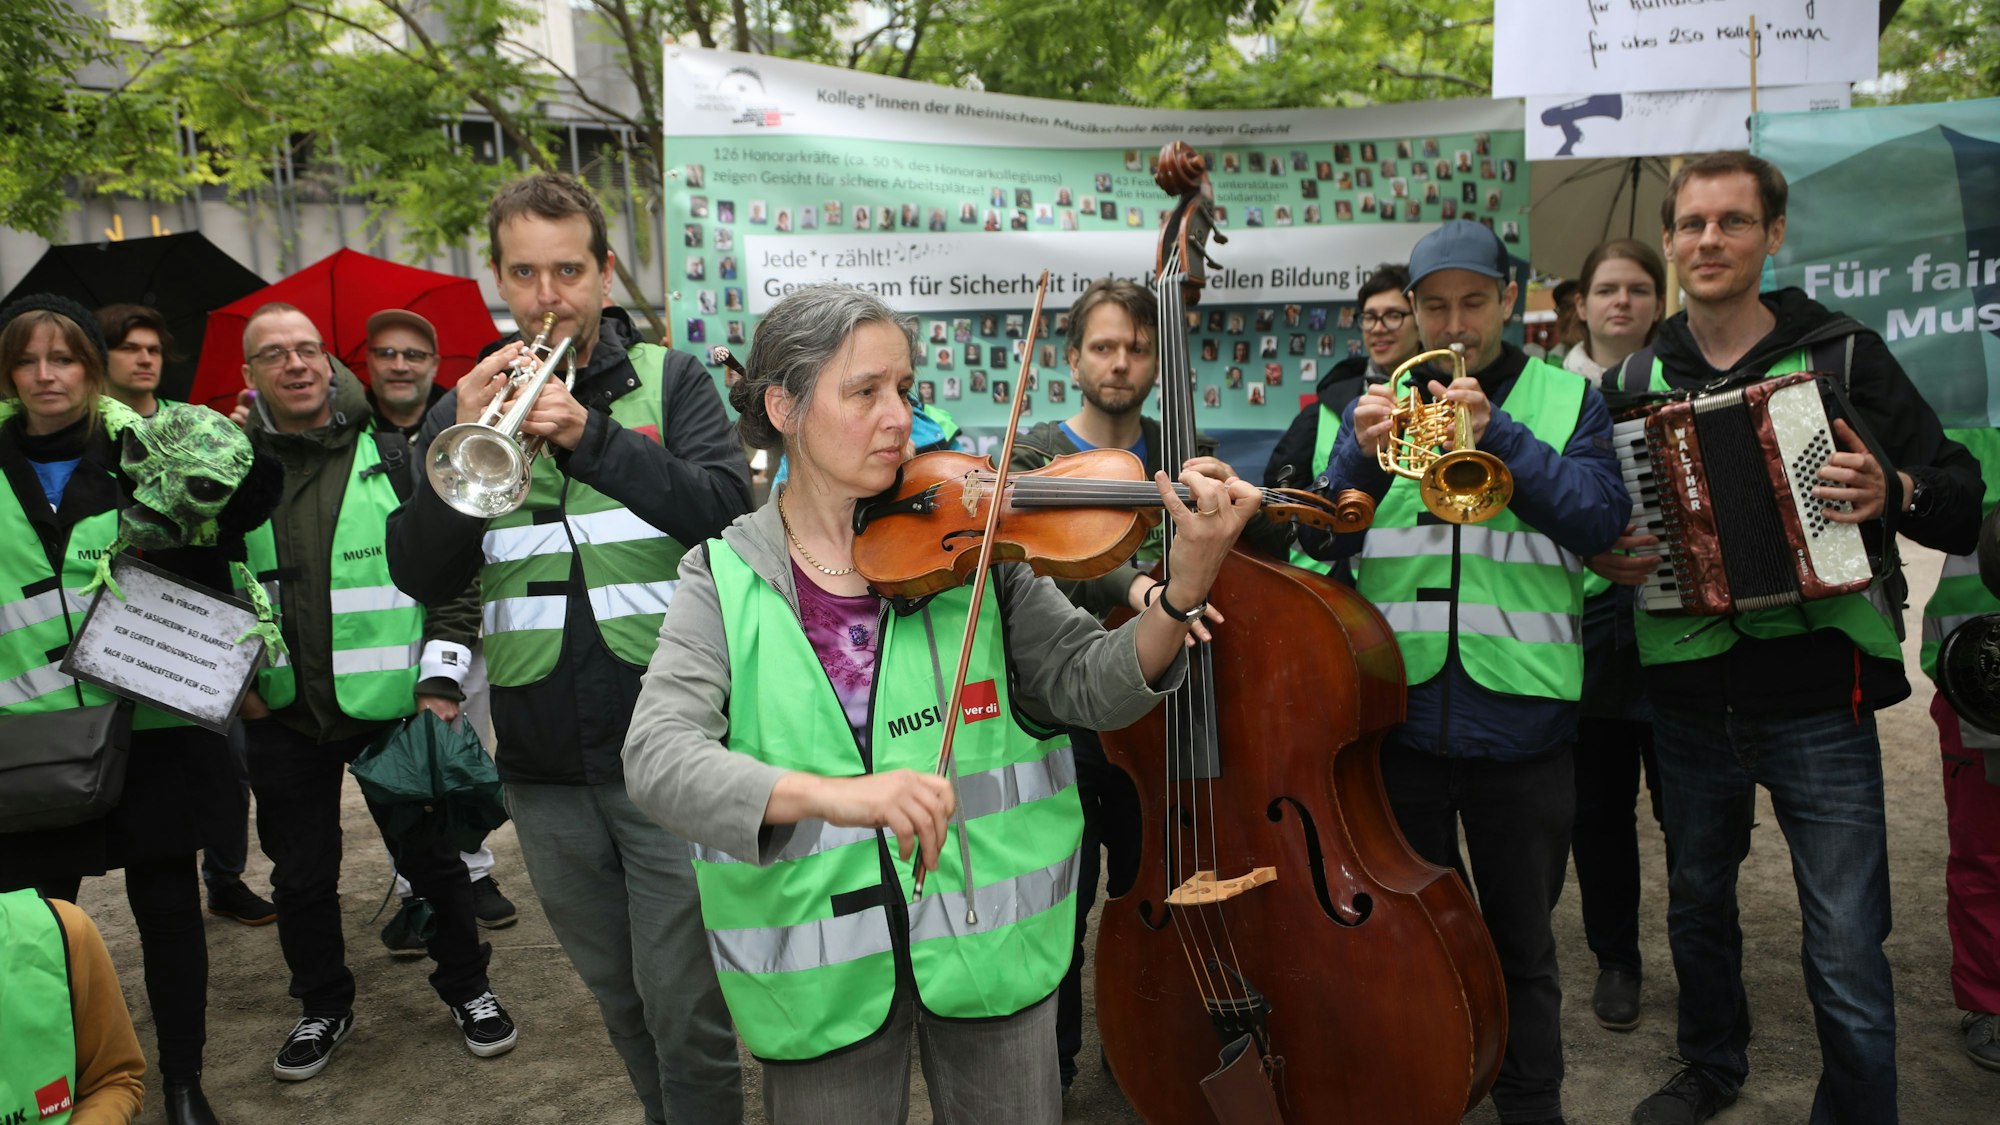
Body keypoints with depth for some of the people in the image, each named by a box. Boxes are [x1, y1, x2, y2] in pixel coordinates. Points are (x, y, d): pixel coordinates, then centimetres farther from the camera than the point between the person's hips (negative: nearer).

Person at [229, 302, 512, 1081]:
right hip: (282, 716, 2)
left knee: (430, 855, 8)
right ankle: (323, 1006, 34)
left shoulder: (394, 457, -1)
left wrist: (441, 679, -8)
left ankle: (466, 986, 28)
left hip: (391, 704, -2)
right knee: (301, 873, 14)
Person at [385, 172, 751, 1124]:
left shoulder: (669, 382, 2)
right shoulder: (461, 408, 8)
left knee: (685, 1009, -1)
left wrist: (589, 436, -23)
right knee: (618, 998, 18)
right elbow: (420, 575, -1)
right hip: (543, 764, 4)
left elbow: (728, 507, -13)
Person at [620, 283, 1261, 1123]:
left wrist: (1182, 594, -26)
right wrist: (826, 793, -35)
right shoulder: (724, 578, -5)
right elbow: (657, 758, -18)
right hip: (817, 968, -1)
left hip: (987, 937, 1)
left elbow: (1091, 687, -7)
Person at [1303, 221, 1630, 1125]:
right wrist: (1363, 457, -17)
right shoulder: (1381, 403, 9)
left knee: (1522, 944, 13)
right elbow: (1324, 540, 1)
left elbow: (1601, 518, -10)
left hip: (1520, 717, -1)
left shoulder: (1567, 399, 5)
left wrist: (1500, 435, -20)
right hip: (1397, 710, 2)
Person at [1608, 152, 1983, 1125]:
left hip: (1817, 698, -3)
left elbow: (1963, 500, -2)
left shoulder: (1843, 355, -2)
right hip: (1688, 694, 3)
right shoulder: (1634, 381, 5)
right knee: (1697, 901, 20)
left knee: (1847, 955, -2)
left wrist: (1894, 494, -22)